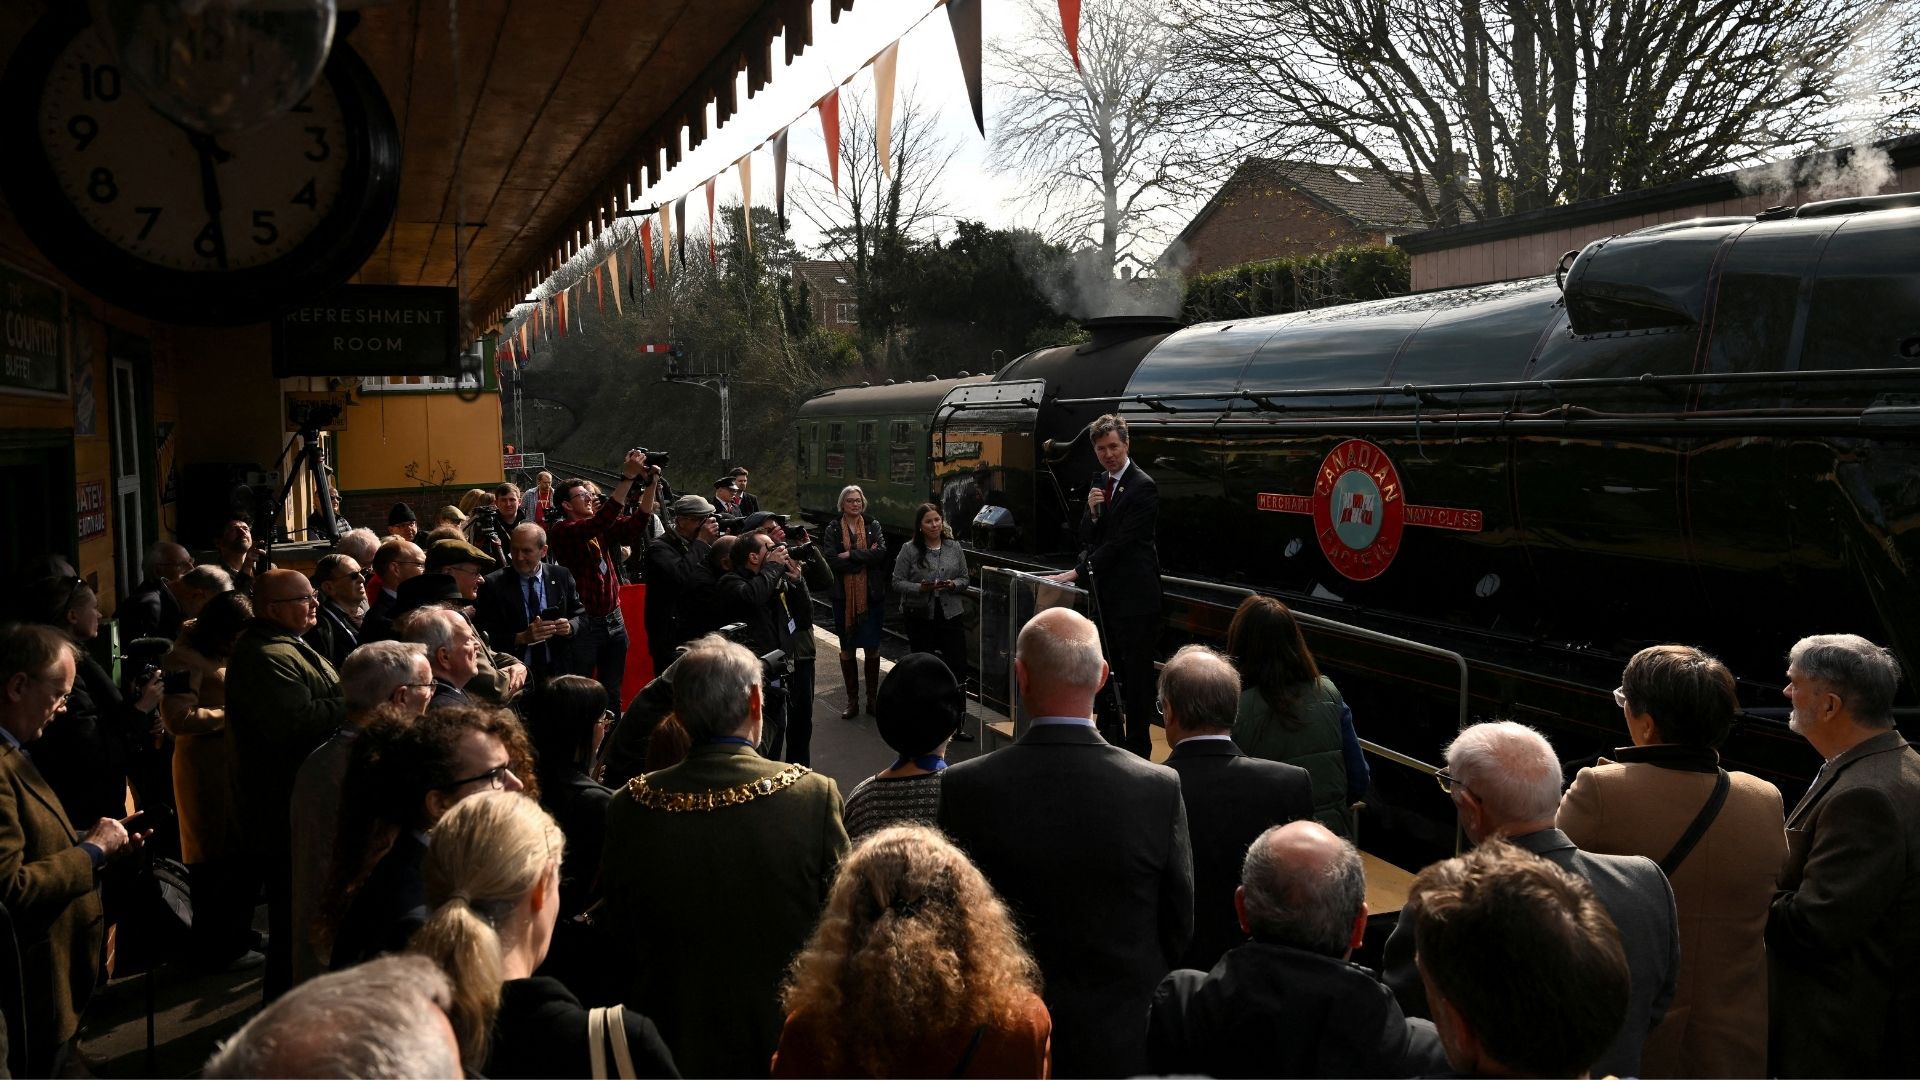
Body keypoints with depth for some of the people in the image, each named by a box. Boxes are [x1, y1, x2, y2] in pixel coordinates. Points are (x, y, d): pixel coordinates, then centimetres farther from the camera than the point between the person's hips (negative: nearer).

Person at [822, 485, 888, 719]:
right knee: (847, 649, 7)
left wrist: (850, 555, -15)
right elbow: (829, 559, -13)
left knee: (872, 647, 4)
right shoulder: (833, 529, 1)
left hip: (871, 594, 0)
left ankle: (872, 699, 17)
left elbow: (881, 553, -12)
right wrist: (864, 558, -14)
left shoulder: (873, 525, 3)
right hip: (844, 595, 0)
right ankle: (852, 701, 18)